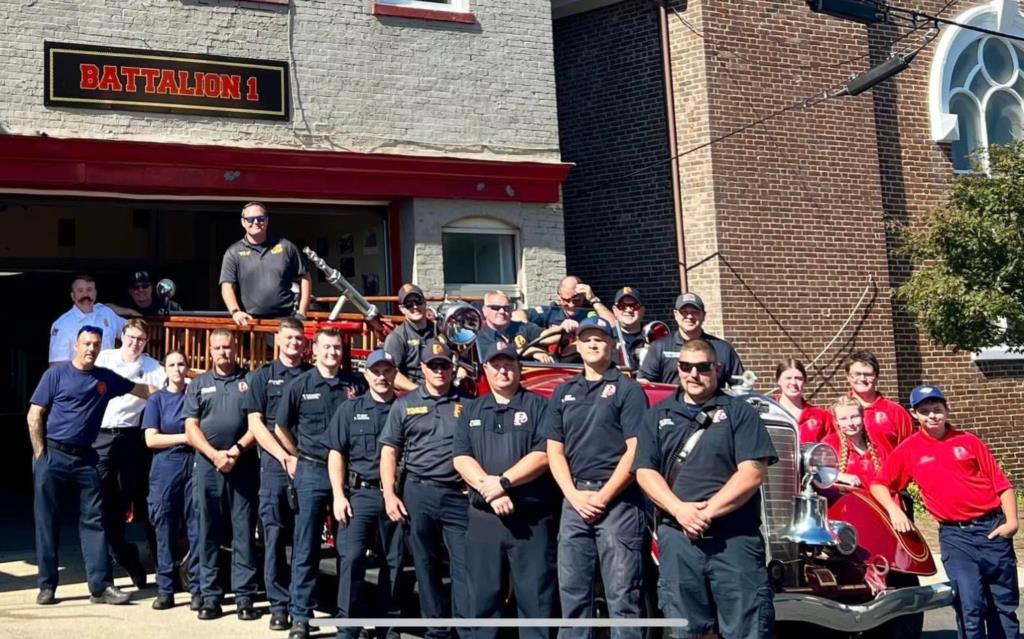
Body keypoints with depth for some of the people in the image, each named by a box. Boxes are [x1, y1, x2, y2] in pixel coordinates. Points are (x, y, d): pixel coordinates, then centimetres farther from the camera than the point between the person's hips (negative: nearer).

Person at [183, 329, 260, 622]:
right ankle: (210, 596, 9)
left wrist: (236, 451, -11)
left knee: (244, 531, -1)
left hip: (244, 465, -2)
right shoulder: (198, 385, 13)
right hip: (207, 465, 2)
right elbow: (191, 427, 5)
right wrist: (214, 455, -9)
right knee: (209, 532, 4)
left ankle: (244, 596, 2)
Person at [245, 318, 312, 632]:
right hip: (275, 466, -1)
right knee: (275, 535, -1)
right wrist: (286, 457, -9)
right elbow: (256, 423, 1)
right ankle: (279, 604, 5)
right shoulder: (262, 376, 7)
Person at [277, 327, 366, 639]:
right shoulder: (300, 385, 1)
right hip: (311, 472, -1)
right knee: (305, 548, 1)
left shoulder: (356, 384, 2)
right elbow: (282, 426, 9)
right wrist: (300, 456, 5)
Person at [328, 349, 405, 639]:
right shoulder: (349, 410, 6)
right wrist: (338, 495, -5)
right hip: (360, 493, -1)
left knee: (395, 561, 6)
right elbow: (336, 454, 4)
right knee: (351, 557, -10)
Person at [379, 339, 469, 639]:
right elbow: (389, 451, 7)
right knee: (426, 566, 8)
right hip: (418, 493, 1)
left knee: (465, 566, -4)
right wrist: (389, 494, -3)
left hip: (459, 494, -1)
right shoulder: (405, 405, 8)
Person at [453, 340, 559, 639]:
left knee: (536, 596, -1)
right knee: (483, 595, 10)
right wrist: (487, 487, -13)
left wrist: (503, 482, -17)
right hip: (483, 517, 4)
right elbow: (461, 457, 3)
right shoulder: (472, 410, 14)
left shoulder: (538, 406, 2)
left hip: (532, 518, -3)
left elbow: (543, 454, -10)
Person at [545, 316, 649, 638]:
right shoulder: (563, 392, 15)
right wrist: (575, 495, -4)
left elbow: (635, 451, -8)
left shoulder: (628, 389, 0)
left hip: (618, 500, -5)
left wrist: (603, 496, -12)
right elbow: (555, 451, 11)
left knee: (621, 595, -4)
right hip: (574, 500, 5)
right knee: (572, 592, 9)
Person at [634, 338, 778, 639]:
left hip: (735, 538, -2)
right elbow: (645, 471, 6)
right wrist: (679, 509, -11)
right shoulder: (658, 416, 14)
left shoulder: (739, 411, 5)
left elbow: (753, 472, -5)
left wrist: (709, 511, -14)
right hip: (677, 538, 3)